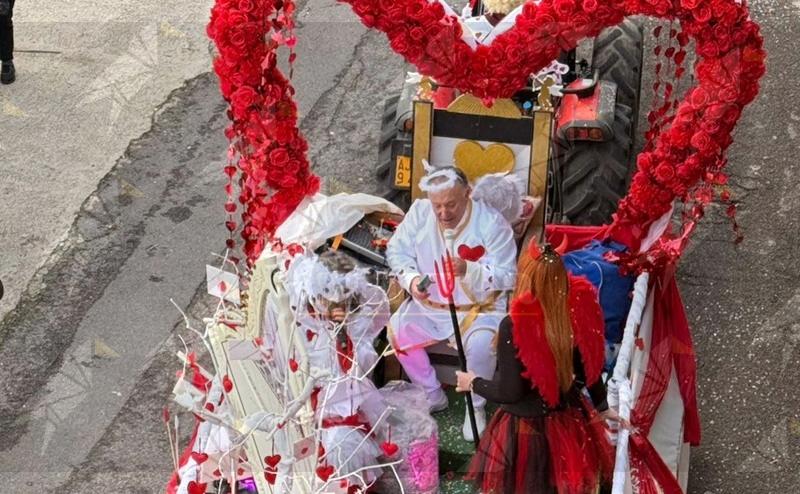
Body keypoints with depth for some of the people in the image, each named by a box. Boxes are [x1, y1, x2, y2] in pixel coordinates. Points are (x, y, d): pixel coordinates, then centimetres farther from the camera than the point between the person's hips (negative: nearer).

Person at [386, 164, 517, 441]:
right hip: (429, 305, 4)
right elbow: (397, 251, 0)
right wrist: (411, 278, -21)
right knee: (397, 329, -19)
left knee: (481, 343, -34)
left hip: (479, 308, -4)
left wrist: (468, 270, -37)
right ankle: (433, 397, 2)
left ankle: (476, 407, -5)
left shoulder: (492, 223, -17)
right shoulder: (419, 212, -6)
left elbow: (507, 277, -19)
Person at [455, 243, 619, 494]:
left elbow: (509, 392, -21)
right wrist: (602, 406, 19)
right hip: (571, 421, 5)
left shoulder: (513, 326, -27)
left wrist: (474, 383, -2)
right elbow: (591, 367, 1)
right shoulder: (576, 313, -13)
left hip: (526, 427, -5)